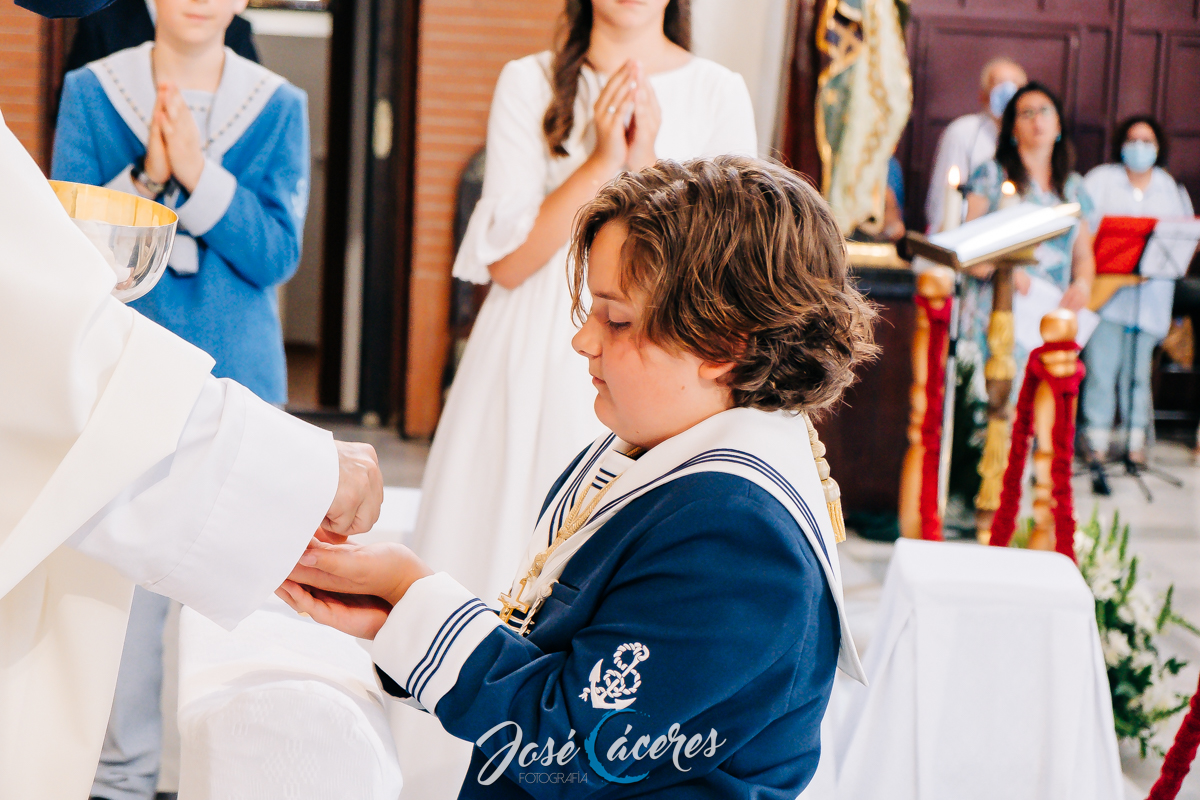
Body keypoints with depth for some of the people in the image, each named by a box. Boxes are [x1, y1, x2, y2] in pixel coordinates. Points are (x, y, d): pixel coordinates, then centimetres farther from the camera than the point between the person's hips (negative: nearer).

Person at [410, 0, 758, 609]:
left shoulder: (720, 94, 3)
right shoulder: (528, 82, 4)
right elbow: (505, 261, -3)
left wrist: (647, 166, -13)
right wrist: (601, 162, -12)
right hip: (538, 359, 1)